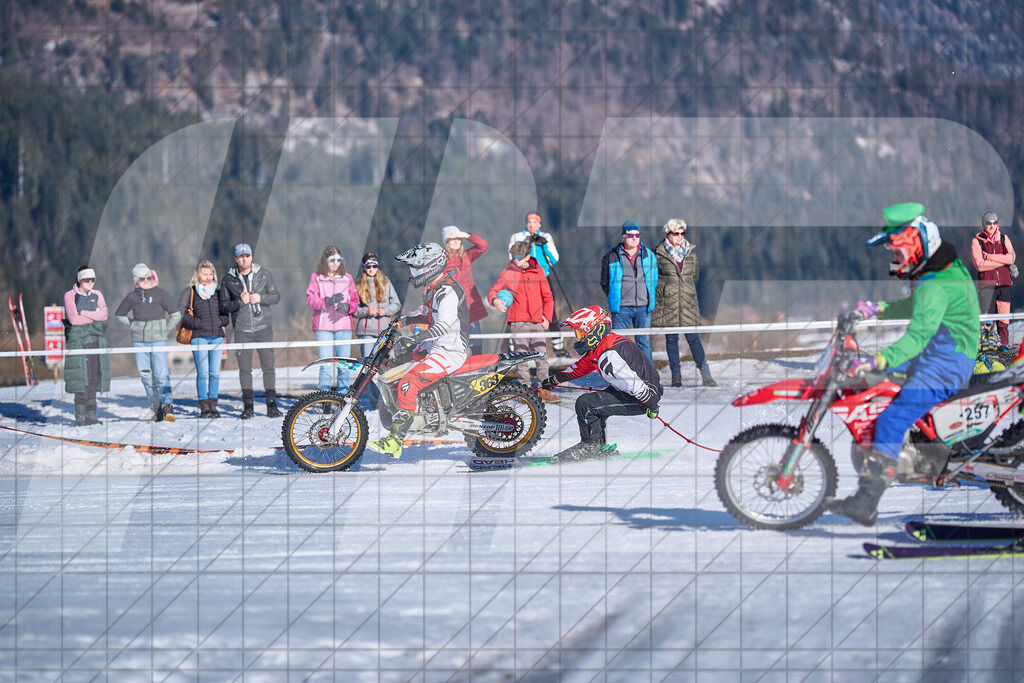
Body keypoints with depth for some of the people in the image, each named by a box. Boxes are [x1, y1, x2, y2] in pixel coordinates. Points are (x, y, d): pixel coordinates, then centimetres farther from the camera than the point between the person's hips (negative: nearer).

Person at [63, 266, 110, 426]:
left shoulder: (97, 295, 14)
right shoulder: (70, 296, 1)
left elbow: (104, 314, 0)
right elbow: (73, 319, -10)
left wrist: (84, 313, -8)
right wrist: (94, 316, -1)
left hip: (96, 340, 5)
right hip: (77, 340, -5)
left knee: (93, 378, 2)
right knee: (81, 379, -11)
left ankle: (91, 415, 6)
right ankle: (80, 416, -11)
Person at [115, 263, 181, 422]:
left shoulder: (160, 293, 0)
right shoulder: (131, 297, 6)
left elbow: (175, 315, 4)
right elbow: (119, 314, 22)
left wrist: (165, 331, -1)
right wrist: (132, 326, 9)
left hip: (158, 340, -3)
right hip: (139, 341, 3)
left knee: (161, 374, -14)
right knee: (146, 376, 3)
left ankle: (167, 406, -17)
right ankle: (156, 408, 9)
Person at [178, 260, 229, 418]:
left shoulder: (218, 291, 15)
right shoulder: (189, 292, 5)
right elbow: (180, 313, 0)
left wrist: (223, 321, 4)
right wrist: (196, 323, -11)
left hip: (217, 335, 3)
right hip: (199, 336, -3)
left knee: (215, 373, 2)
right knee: (202, 373, -8)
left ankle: (213, 405, 8)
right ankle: (204, 407, -3)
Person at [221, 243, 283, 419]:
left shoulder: (264, 274, 3)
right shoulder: (229, 279, 3)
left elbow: (276, 296, 7)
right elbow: (224, 306, 3)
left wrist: (261, 298, -12)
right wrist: (240, 302, -15)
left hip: (263, 327, 0)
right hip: (242, 330, 0)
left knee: (268, 367, -3)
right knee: (245, 369, 0)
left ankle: (272, 405, 3)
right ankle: (248, 406, 7)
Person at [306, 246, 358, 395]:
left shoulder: (347, 278, 14)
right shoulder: (316, 277, 7)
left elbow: (355, 300, 12)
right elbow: (310, 299, -1)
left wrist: (347, 307, -10)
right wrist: (328, 301, -18)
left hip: (343, 325, 2)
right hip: (323, 326, -2)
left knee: (344, 365, 0)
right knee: (326, 365, -7)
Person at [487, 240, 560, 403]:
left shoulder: (538, 272, 9)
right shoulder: (507, 273, 5)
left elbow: (547, 297, 14)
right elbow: (493, 290, 7)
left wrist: (547, 317, 5)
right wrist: (495, 300, -16)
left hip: (537, 322, 2)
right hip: (518, 321, -2)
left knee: (542, 356, 0)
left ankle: (544, 391, 6)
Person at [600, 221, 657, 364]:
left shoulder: (649, 255, 8)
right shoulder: (611, 258, 1)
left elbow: (654, 280, 17)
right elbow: (605, 282, 10)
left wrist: (649, 298, 10)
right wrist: (615, 299, 5)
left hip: (643, 307, 2)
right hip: (621, 308, -2)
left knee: (644, 343, 5)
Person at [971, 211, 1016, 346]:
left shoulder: (1003, 238, 12)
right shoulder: (977, 241, 1)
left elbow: (1012, 257, -3)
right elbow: (979, 265, -11)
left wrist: (989, 256, -9)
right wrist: (1004, 262, -8)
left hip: (1004, 284, 3)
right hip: (986, 285, -3)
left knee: (1004, 320, 3)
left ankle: (1004, 344, 9)